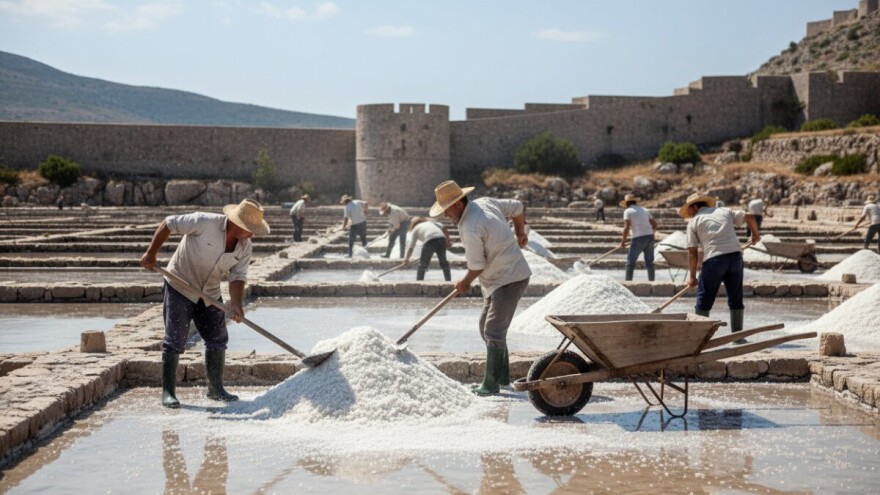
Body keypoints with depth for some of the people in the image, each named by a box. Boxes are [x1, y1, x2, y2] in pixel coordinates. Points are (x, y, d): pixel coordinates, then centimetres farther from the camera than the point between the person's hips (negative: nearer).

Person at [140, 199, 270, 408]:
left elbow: (237, 277, -10)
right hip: (180, 287, -6)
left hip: (210, 293, 6)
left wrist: (236, 305, -27)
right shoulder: (204, 222, -26)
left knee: (218, 340, 8)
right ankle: (167, 392, 3)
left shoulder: (245, 247, -9)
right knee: (174, 341, -5)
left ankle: (216, 389, 23)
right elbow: (168, 224, -17)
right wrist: (151, 254, -13)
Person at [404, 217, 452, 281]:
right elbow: (444, 229, 19)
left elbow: (411, 247, 18)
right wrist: (448, 241, 25)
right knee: (443, 262, 18)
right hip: (441, 238, 4)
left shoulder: (415, 230, 23)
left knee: (423, 263, 8)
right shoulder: (430, 222, 34)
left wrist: (406, 258, 29)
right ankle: (448, 281, 21)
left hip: (430, 240, -4)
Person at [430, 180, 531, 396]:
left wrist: (465, 283, 4)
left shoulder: (470, 229, -25)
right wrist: (520, 234, 29)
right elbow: (518, 207, 14)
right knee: (486, 327, 16)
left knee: (493, 331, -10)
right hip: (497, 279, 11)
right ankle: (502, 376, 24)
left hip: (509, 279, -11)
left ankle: (491, 384, -6)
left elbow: (477, 266, -17)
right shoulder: (485, 202, 3)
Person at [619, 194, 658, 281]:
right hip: (650, 237, 6)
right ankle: (652, 281, 11)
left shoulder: (628, 211, 1)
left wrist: (623, 241, -4)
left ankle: (628, 281, 0)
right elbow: (655, 225, 17)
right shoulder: (645, 210, 19)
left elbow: (626, 228, -10)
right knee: (649, 262, 11)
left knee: (630, 261, 2)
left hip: (639, 238, -6)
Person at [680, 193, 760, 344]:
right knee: (736, 299, 14)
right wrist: (755, 234, 29)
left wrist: (692, 276, 8)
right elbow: (749, 217, 10)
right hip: (735, 254, 4)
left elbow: (692, 252, 4)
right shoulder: (724, 211, 19)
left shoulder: (694, 221, 10)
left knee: (704, 301, 6)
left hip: (714, 259, -4)